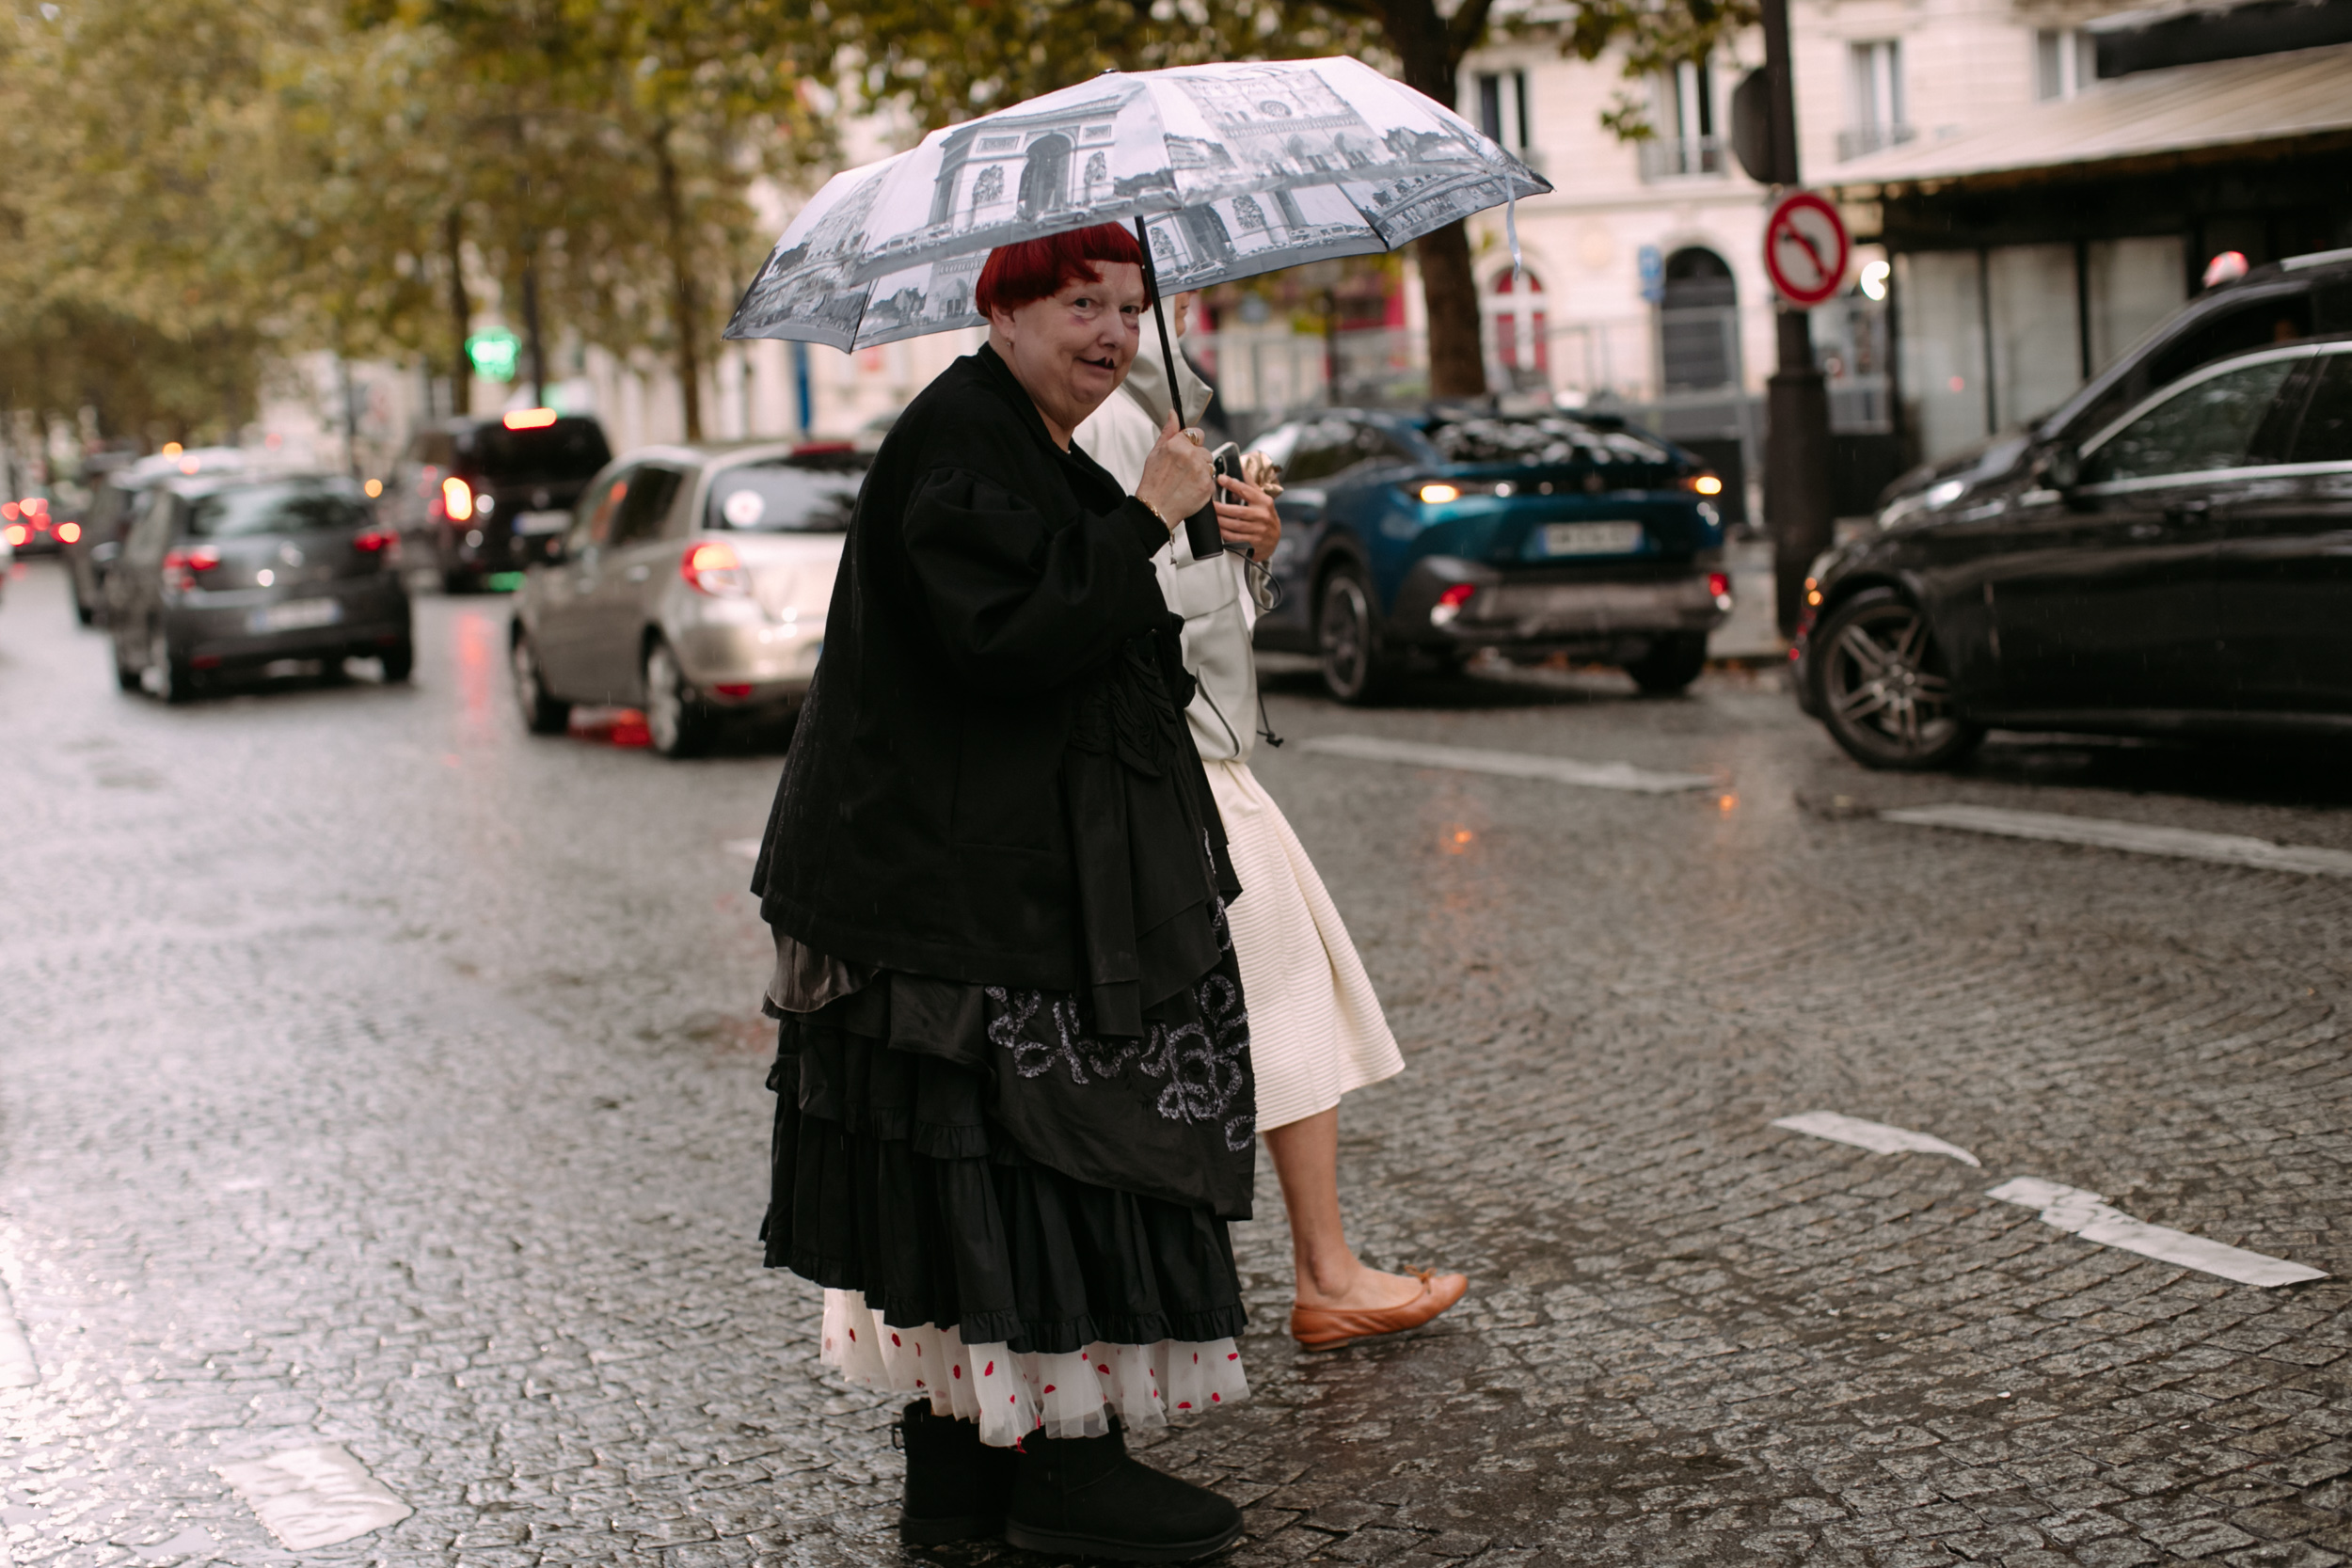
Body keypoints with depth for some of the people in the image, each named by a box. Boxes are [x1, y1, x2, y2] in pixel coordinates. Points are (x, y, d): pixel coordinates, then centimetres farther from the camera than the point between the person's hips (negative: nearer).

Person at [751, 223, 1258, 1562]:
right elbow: (1005, 635, -26)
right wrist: (1144, 521, -20)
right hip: (976, 890, -11)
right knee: (1025, 1160, -5)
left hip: (1025, 884, 11)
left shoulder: (1036, 448, 19)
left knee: (975, 1181, 13)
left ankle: (963, 1459, 21)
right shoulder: (959, 440, -14)